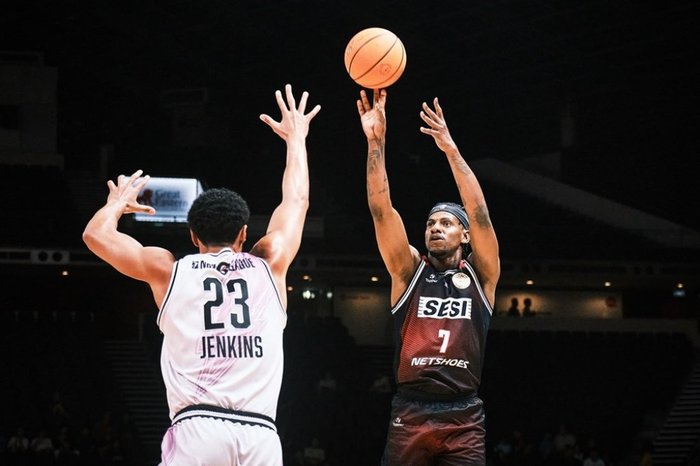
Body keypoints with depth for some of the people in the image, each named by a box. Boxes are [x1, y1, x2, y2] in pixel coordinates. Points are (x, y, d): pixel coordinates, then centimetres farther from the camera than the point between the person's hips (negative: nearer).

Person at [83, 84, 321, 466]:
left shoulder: (169, 270, 13)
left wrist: (117, 203, 43)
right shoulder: (269, 265, 17)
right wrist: (296, 138, 48)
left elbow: (96, 234, 22)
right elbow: (297, 201, 33)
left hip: (196, 430, -1)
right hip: (259, 433, 1)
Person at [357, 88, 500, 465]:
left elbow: (479, 213, -5)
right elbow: (381, 209, 0)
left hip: (463, 418, 0)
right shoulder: (409, 271, 10)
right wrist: (376, 141, -11)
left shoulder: (480, 275, 9)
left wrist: (450, 148, -13)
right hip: (410, 414, 1)